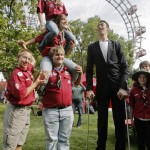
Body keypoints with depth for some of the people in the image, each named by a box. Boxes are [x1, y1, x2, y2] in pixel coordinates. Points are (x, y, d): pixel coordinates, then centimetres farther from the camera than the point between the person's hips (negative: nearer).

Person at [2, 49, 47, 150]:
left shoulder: (28, 70, 7)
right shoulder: (17, 73, -17)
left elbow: (34, 61, 29)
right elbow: (21, 94, -25)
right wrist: (36, 83, -17)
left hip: (26, 110, 8)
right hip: (17, 111, -8)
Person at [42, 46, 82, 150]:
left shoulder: (68, 70, 7)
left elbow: (76, 83, 23)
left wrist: (80, 74, 6)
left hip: (67, 110, 4)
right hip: (50, 110, -3)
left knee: (64, 139, 13)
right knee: (52, 139, 6)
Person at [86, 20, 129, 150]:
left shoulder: (116, 45, 9)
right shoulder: (92, 47, 11)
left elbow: (124, 67, 2)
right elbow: (89, 70, 7)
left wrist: (123, 86, -10)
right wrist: (89, 88, -5)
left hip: (117, 86, 0)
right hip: (101, 87, 1)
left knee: (120, 119, 1)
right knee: (102, 119, 5)